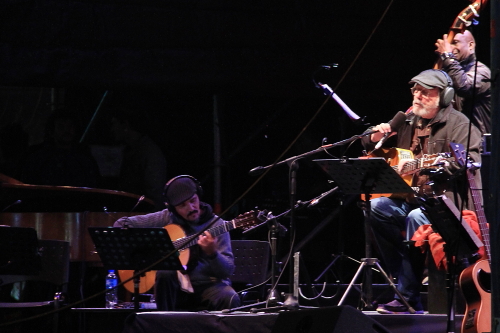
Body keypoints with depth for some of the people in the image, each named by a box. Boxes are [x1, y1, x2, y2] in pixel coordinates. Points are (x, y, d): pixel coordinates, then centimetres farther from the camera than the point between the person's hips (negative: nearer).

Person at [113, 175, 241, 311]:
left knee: (230, 300, -34)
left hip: (208, 285, -2)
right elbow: (122, 223, 8)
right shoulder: (166, 218, 4)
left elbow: (227, 271, -5)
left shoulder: (217, 225, 0)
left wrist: (212, 253, -25)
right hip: (175, 289, 2)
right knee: (165, 273, -33)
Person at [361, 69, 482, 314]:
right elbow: (370, 147, 25)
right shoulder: (407, 120, 14)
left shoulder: (458, 124, -7)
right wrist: (375, 137, -2)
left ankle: (407, 298, -27)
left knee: (416, 217, -34)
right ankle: (404, 277, -11)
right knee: (376, 207, -17)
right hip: (411, 199, 7)